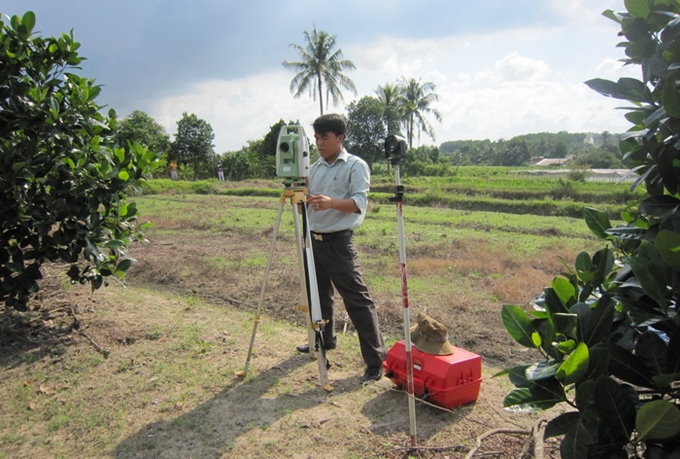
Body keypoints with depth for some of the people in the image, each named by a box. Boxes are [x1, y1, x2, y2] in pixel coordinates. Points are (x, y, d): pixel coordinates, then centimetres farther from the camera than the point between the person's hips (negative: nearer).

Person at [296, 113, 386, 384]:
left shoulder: (356, 165, -6)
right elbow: (307, 201, 15)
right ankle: (324, 339, 39)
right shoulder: (315, 168, 13)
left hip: (338, 242, -7)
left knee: (356, 299, -8)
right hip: (313, 239, 8)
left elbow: (359, 202, -17)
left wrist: (332, 203, -34)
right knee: (318, 294, 19)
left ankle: (376, 360, -3)